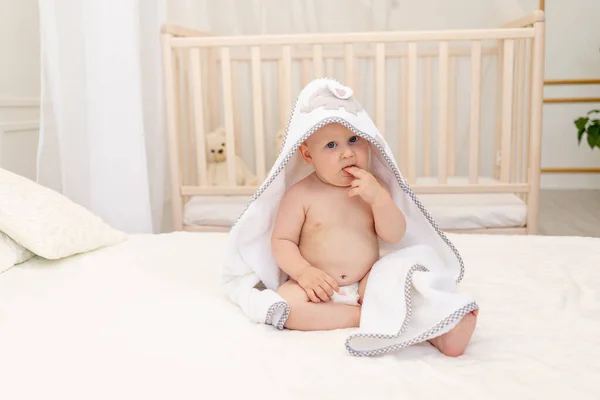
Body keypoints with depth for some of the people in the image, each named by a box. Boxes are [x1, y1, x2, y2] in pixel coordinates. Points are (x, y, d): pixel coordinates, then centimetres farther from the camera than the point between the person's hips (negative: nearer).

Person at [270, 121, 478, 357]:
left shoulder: (373, 188, 3)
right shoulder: (301, 195, -6)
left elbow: (394, 236, -5)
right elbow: (281, 241, -4)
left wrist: (378, 197, -20)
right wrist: (304, 272, -21)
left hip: (367, 284, 2)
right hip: (317, 285, -2)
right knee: (285, 305, -30)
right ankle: (362, 316, -24)